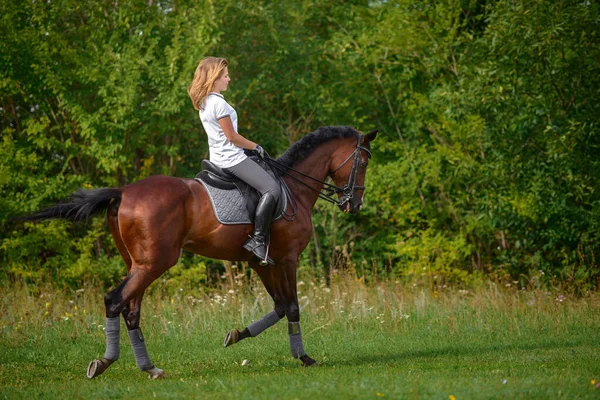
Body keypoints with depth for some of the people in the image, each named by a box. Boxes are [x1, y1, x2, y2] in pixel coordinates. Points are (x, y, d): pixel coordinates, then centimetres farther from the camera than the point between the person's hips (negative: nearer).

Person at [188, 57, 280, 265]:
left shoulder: (204, 103, 12)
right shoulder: (219, 103, -18)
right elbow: (232, 137, -17)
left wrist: (250, 147, 16)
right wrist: (255, 147, -2)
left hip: (218, 159, 11)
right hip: (231, 159, -11)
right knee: (271, 189, -19)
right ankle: (257, 240, -23)